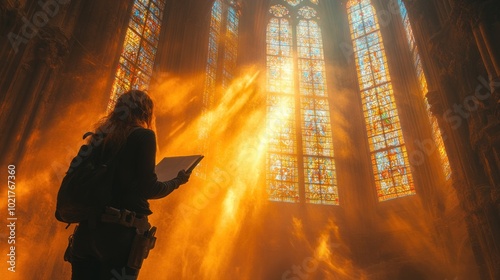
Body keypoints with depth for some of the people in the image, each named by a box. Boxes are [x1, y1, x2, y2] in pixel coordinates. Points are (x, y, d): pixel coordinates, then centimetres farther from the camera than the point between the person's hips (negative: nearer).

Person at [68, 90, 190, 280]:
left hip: (89, 228, 6)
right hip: (121, 231, -6)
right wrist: (177, 181, 7)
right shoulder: (144, 135, -5)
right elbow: (148, 189, -10)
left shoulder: (101, 136, 13)